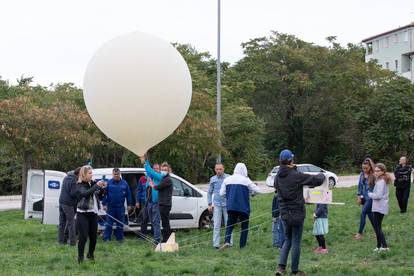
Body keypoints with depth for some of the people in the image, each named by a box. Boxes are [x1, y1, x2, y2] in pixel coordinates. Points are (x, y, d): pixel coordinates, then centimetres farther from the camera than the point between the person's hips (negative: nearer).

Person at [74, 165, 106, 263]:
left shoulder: (93, 183, 9)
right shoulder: (80, 185, -5)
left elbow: (99, 197, 14)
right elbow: (85, 193, -25)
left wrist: (102, 189, -4)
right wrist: (97, 186, -27)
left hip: (93, 213, 5)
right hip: (82, 214, -5)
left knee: (93, 236, 9)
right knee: (83, 236, -8)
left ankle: (90, 254, 30)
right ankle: (80, 257, 4)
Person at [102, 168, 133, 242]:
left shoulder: (124, 183, 3)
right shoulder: (108, 183, -2)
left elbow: (128, 194, 7)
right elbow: (104, 194, -1)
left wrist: (129, 204, 5)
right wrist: (104, 204, -5)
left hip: (120, 207, 2)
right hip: (110, 207, -2)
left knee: (120, 223, 8)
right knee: (109, 223, 1)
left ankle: (120, 238, 17)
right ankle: (106, 238, 5)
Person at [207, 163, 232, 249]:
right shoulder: (213, 179, 7)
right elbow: (209, 192, 16)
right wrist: (209, 204, 9)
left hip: (227, 204, -1)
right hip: (217, 205, 1)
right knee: (216, 225, -1)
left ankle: (229, 242, 11)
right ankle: (216, 244, 1)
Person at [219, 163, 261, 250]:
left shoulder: (227, 179, 5)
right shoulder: (246, 180, -6)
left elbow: (222, 193, 7)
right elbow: (257, 190, -5)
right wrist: (252, 192, 15)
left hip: (231, 207, 3)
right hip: (243, 207, -3)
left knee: (229, 225, 8)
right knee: (244, 226, 10)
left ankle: (227, 241, -15)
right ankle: (242, 246, 8)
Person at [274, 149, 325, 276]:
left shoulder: (278, 177, 0)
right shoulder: (296, 175, -18)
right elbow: (317, 180, -13)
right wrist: (321, 175, 10)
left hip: (284, 213, 5)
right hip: (297, 213, -5)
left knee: (287, 240, 18)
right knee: (296, 242, 6)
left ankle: (281, 266, 3)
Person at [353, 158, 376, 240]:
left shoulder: (373, 175, -15)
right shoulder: (362, 174, 6)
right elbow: (360, 186, 13)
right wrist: (359, 196, 10)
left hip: (371, 198, -7)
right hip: (364, 197, 7)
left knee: (363, 212, -13)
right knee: (369, 214, 13)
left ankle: (360, 233, -8)